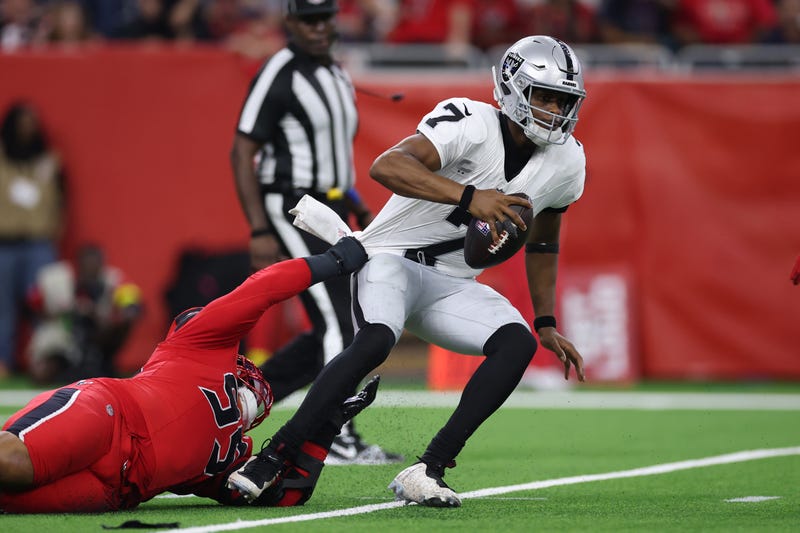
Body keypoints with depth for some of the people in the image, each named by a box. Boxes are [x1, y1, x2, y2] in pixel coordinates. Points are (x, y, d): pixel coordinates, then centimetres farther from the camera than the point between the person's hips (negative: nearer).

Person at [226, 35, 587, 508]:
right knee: (376, 340, -35)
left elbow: (542, 243, 22)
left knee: (518, 342, -21)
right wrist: (469, 197, -44)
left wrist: (547, 323, 17)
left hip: (452, 286, 6)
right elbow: (387, 166, -36)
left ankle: (428, 471, -22)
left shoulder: (567, 164, 2)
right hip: (394, 257, -6)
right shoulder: (472, 124, -19)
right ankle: (271, 461, -29)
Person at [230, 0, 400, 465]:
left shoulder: (339, 78, 15)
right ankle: (339, 440, -8)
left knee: (337, 331, 9)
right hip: (291, 212, -9)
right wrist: (260, 232, -20)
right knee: (339, 325, -13)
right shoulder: (278, 76, -11)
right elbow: (242, 153, -14)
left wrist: (361, 210, 16)